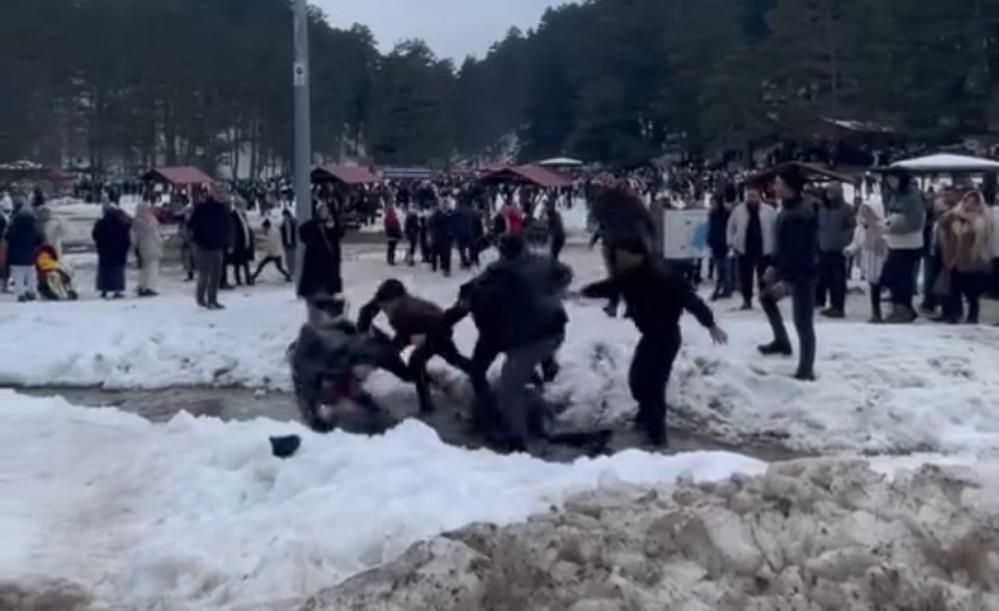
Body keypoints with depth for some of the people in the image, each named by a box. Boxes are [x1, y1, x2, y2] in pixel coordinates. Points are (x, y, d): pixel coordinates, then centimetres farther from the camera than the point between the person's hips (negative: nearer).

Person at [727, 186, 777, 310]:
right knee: (745, 277, 7)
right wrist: (732, 243, 3)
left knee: (764, 277, 5)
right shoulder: (738, 211, -1)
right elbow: (731, 228, 10)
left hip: (764, 250, -1)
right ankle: (747, 300, 17)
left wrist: (775, 247, -1)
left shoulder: (769, 211, -5)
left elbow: (776, 229, 2)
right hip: (744, 249, 1)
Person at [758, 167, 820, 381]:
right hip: (788, 269, 11)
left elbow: (798, 250, -28)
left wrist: (785, 279, -27)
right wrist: (774, 266, 18)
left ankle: (806, 371, 8)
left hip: (802, 273, -11)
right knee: (767, 297, 26)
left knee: (803, 322, -2)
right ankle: (782, 342, 37)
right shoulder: (789, 209, 6)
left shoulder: (800, 214, -26)